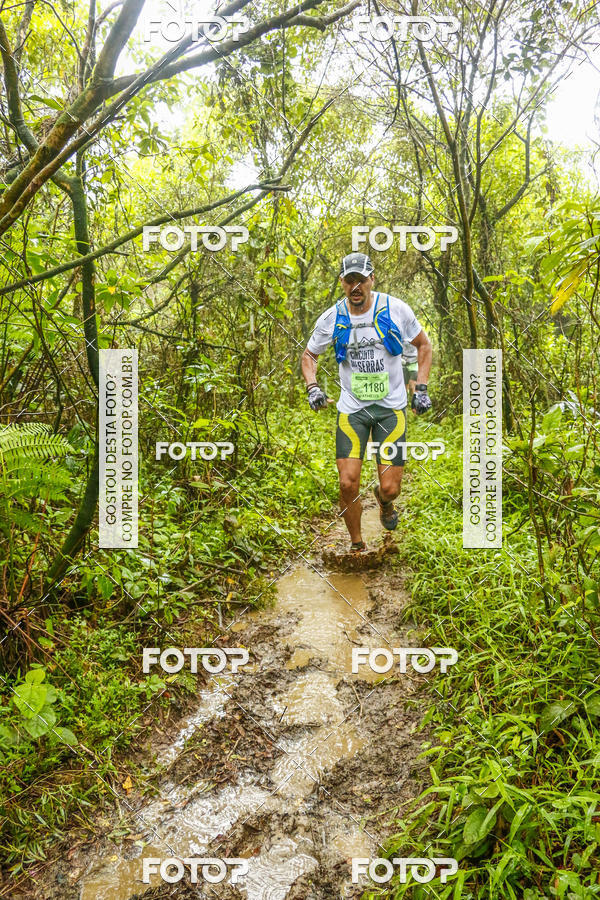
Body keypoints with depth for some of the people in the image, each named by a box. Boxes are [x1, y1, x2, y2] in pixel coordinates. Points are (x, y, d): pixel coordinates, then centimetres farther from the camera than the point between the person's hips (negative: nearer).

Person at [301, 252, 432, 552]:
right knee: (348, 484, -10)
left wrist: (421, 387, -2)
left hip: (391, 407, 0)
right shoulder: (331, 318, -4)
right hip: (351, 408, 1)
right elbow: (309, 355, 11)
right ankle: (357, 545, 14)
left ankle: (384, 500, 36)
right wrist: (312, 387, -7)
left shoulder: (396, 309, -6)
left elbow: (424, 345, 8)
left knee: (390, 487, -4)